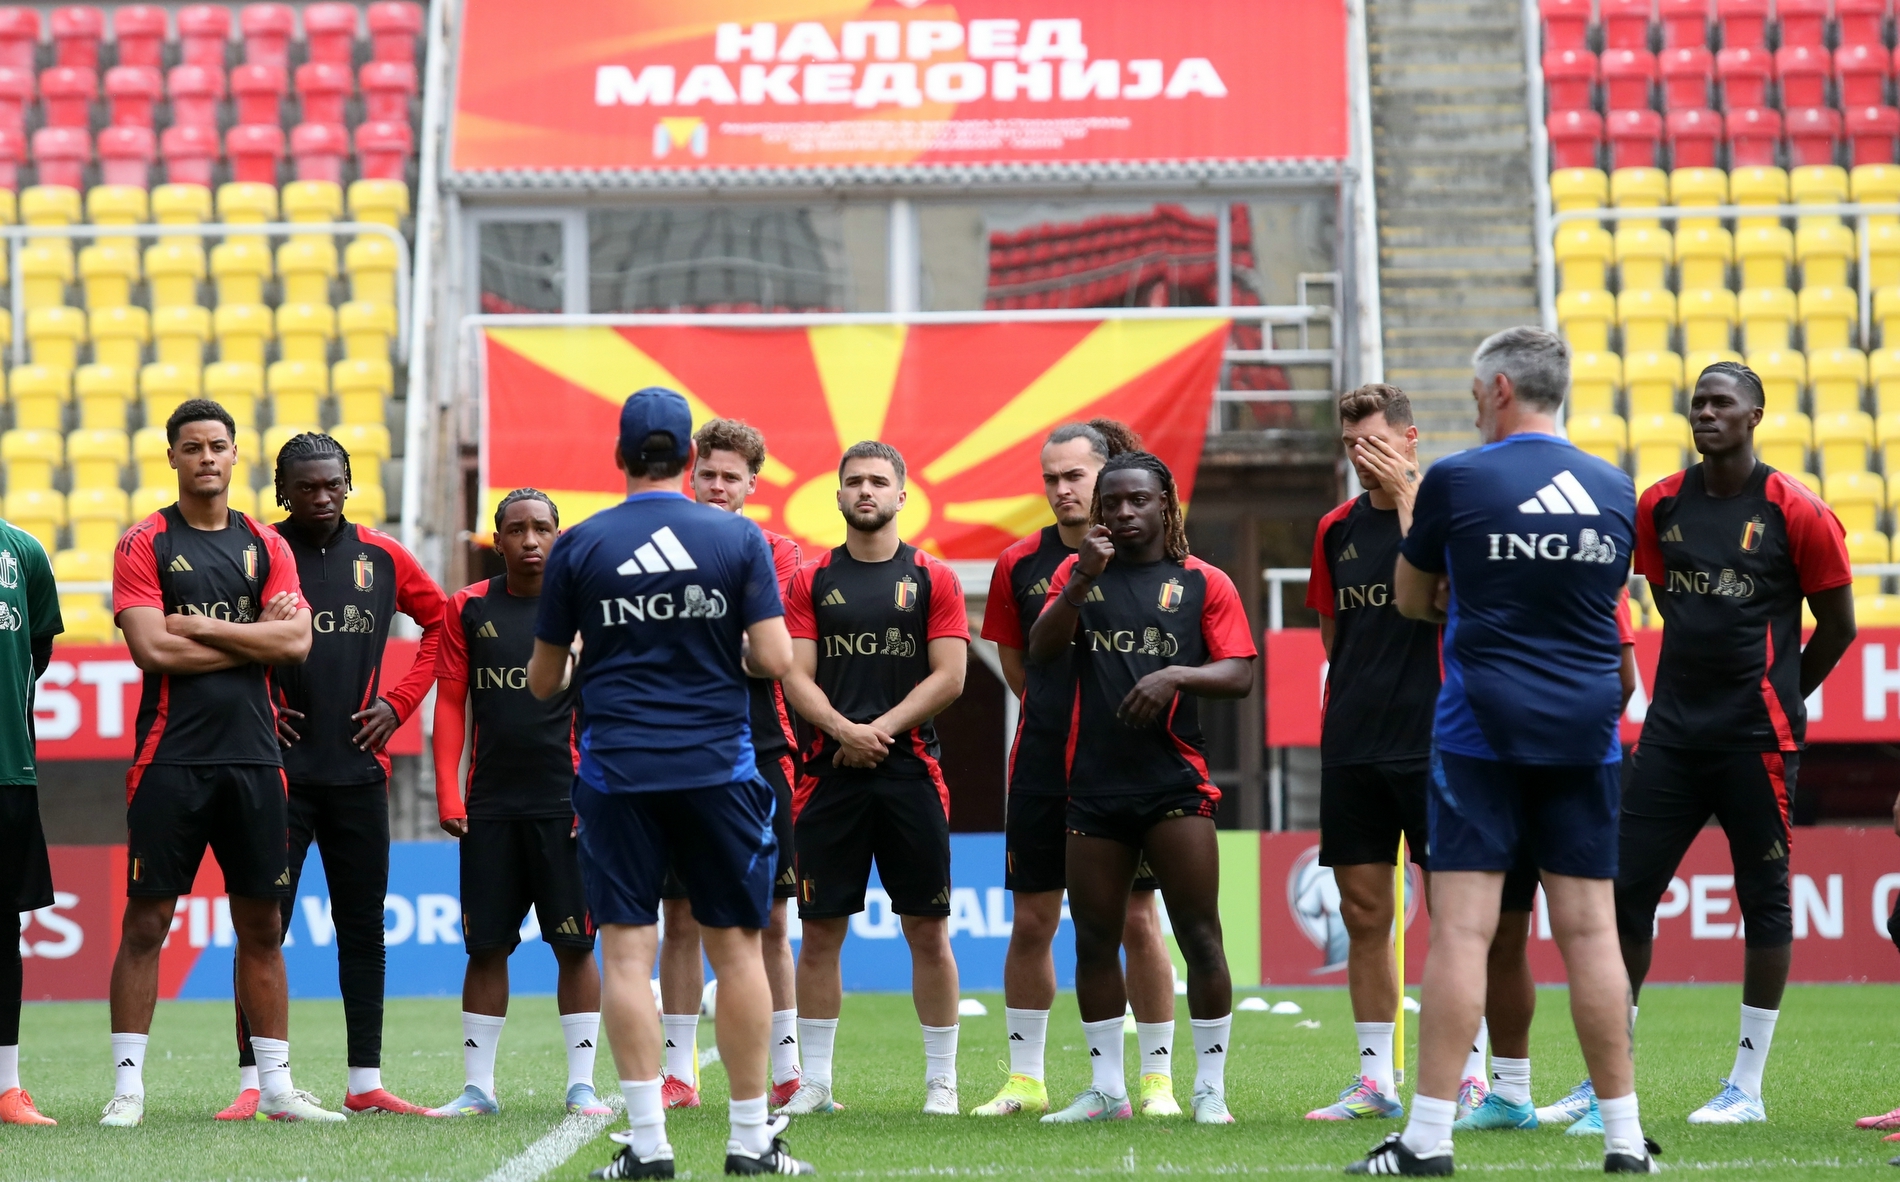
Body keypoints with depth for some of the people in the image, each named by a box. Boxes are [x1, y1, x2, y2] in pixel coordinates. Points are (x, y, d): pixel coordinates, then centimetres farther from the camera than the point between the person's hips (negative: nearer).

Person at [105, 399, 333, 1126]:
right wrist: (251, 639, -6)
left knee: (262, 925, 7)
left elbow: (296, 641, -2)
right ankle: (128, 1086, 2)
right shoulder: (145, 544, 1)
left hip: (253, 758, 4)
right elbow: (152, 649, -12)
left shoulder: (267, 546, 11)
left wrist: (202, 627, -9)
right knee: (146, 922, -2)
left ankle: (276, 1086, 13)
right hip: (170, 759, -3)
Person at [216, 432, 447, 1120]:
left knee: (363, 926, 7)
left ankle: (365, 1083, 13)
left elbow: (440, 620, 18)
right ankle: (253, 1081, 1)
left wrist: (398, 703, 7)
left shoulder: (382, 558, 6)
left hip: (360, 769, 4)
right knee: (264, 924, -3)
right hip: (281, 770, -3)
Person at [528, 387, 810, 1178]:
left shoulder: (578, 547, 1)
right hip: (717, 765, 0)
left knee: (627, 951, 0)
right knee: (736, 945, 7)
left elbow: (542, 681, 7)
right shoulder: (738, 539, -1)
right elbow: (773, 660, -6)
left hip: (618, 771, 0)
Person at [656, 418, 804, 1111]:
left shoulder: (774, 552, 4)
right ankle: (678, 1073, 9)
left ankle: (787, 1071, 8)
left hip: (756, 751, -1)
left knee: (768, 919, 2)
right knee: (679, 918, 3)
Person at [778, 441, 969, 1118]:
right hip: (829, 774, 1)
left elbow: (949, 676, -1)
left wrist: (880, 731, -11)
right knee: (820, 931, 2)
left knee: (927, 930, 1)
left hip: (910, 772, -1)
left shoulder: (933, 580, 6)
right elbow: (795, 676, 2)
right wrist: (845, 729, -15)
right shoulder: (811, 581, 9)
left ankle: (941, 1081, 8)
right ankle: (814, 1082, 9)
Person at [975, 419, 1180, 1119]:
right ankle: (1025, 1078, 14)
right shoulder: (1021, 563, 5)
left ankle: (1157, 1078, 7)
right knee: (1031, 923, 4)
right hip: (1042, 766, 3)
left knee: (1137, 921, -1)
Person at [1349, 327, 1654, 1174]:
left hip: (1481, 728, -4)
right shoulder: (1616, 490, 7)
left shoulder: (1457, 480, -4)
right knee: (1589, 929, 6)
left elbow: (1409, 600, 9)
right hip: (1585, 731, 4)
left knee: (1462, 929, -5)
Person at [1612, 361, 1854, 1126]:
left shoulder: (1796, 514, -8)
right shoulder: (1660, 506, 5)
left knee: (1764, 898, 3)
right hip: (1673, 729, 5)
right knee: (1626, 889, 1)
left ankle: (1747, 1089, 10)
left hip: (1756, 738, -5)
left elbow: (1837, 625, 1)